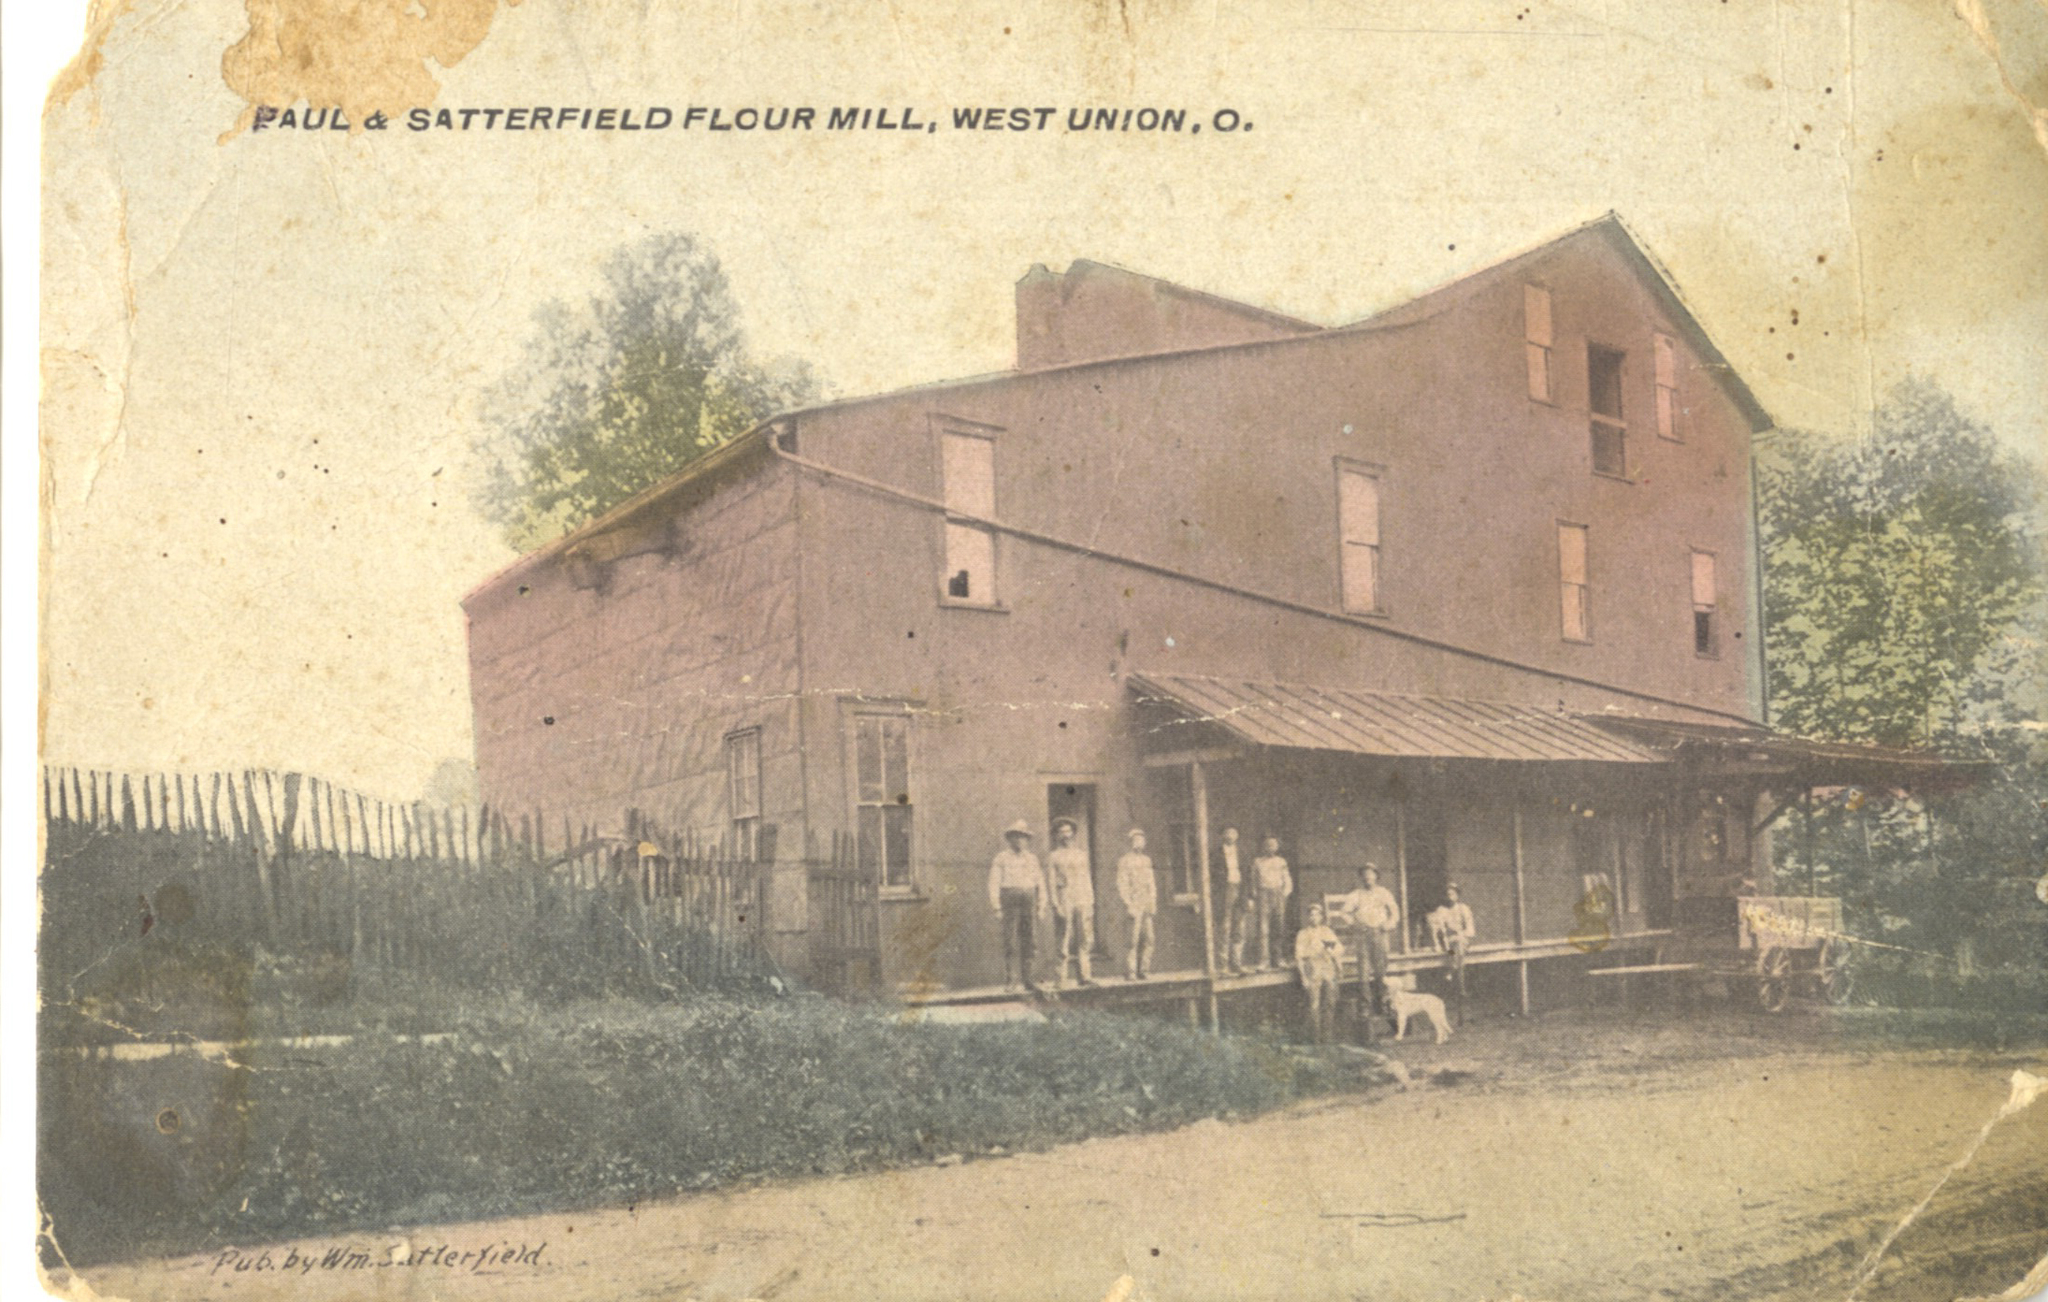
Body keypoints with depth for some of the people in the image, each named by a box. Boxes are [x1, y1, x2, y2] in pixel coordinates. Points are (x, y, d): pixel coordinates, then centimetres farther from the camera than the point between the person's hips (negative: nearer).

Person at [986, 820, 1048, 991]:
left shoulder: (1032, 859, 18)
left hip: (1029, 901, 4)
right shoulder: (1002, 858, 6)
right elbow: (994, 883, 0)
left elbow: (1040, 883, 17)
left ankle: (1026, 978, 7)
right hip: (1010, 901, -4)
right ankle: (1013, 980, -8)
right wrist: (996, 906, -8)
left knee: (1027, 942, 2)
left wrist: (1041, 906, 9)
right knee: (1012, 943, -8)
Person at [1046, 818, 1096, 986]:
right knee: (1063, 942, -3)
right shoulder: (1053, 857, 5)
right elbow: (1051, 882, -1)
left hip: (1082, 901, 4)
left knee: (1084, 940, 0)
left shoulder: (1082, 854, 17)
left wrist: (1090, 903, 8)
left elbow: (1087, 879, 16)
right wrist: (1056, 905, -11)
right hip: (1064, 901, -3)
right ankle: (1062, 978, -1)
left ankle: (1085, 975, 1)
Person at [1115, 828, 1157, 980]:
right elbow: (1122, 884, -8)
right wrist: (1129, 904, -13)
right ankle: (1131, 971, -3)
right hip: (1134, 904, -6)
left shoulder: (1147, 859, 15)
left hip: (1147, 905, 6)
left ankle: (1144, 969, 11)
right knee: (1134, 938, -7)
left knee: (1148, 938, 4)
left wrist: (1153, 902, 12)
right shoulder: (1125, 860, -4)